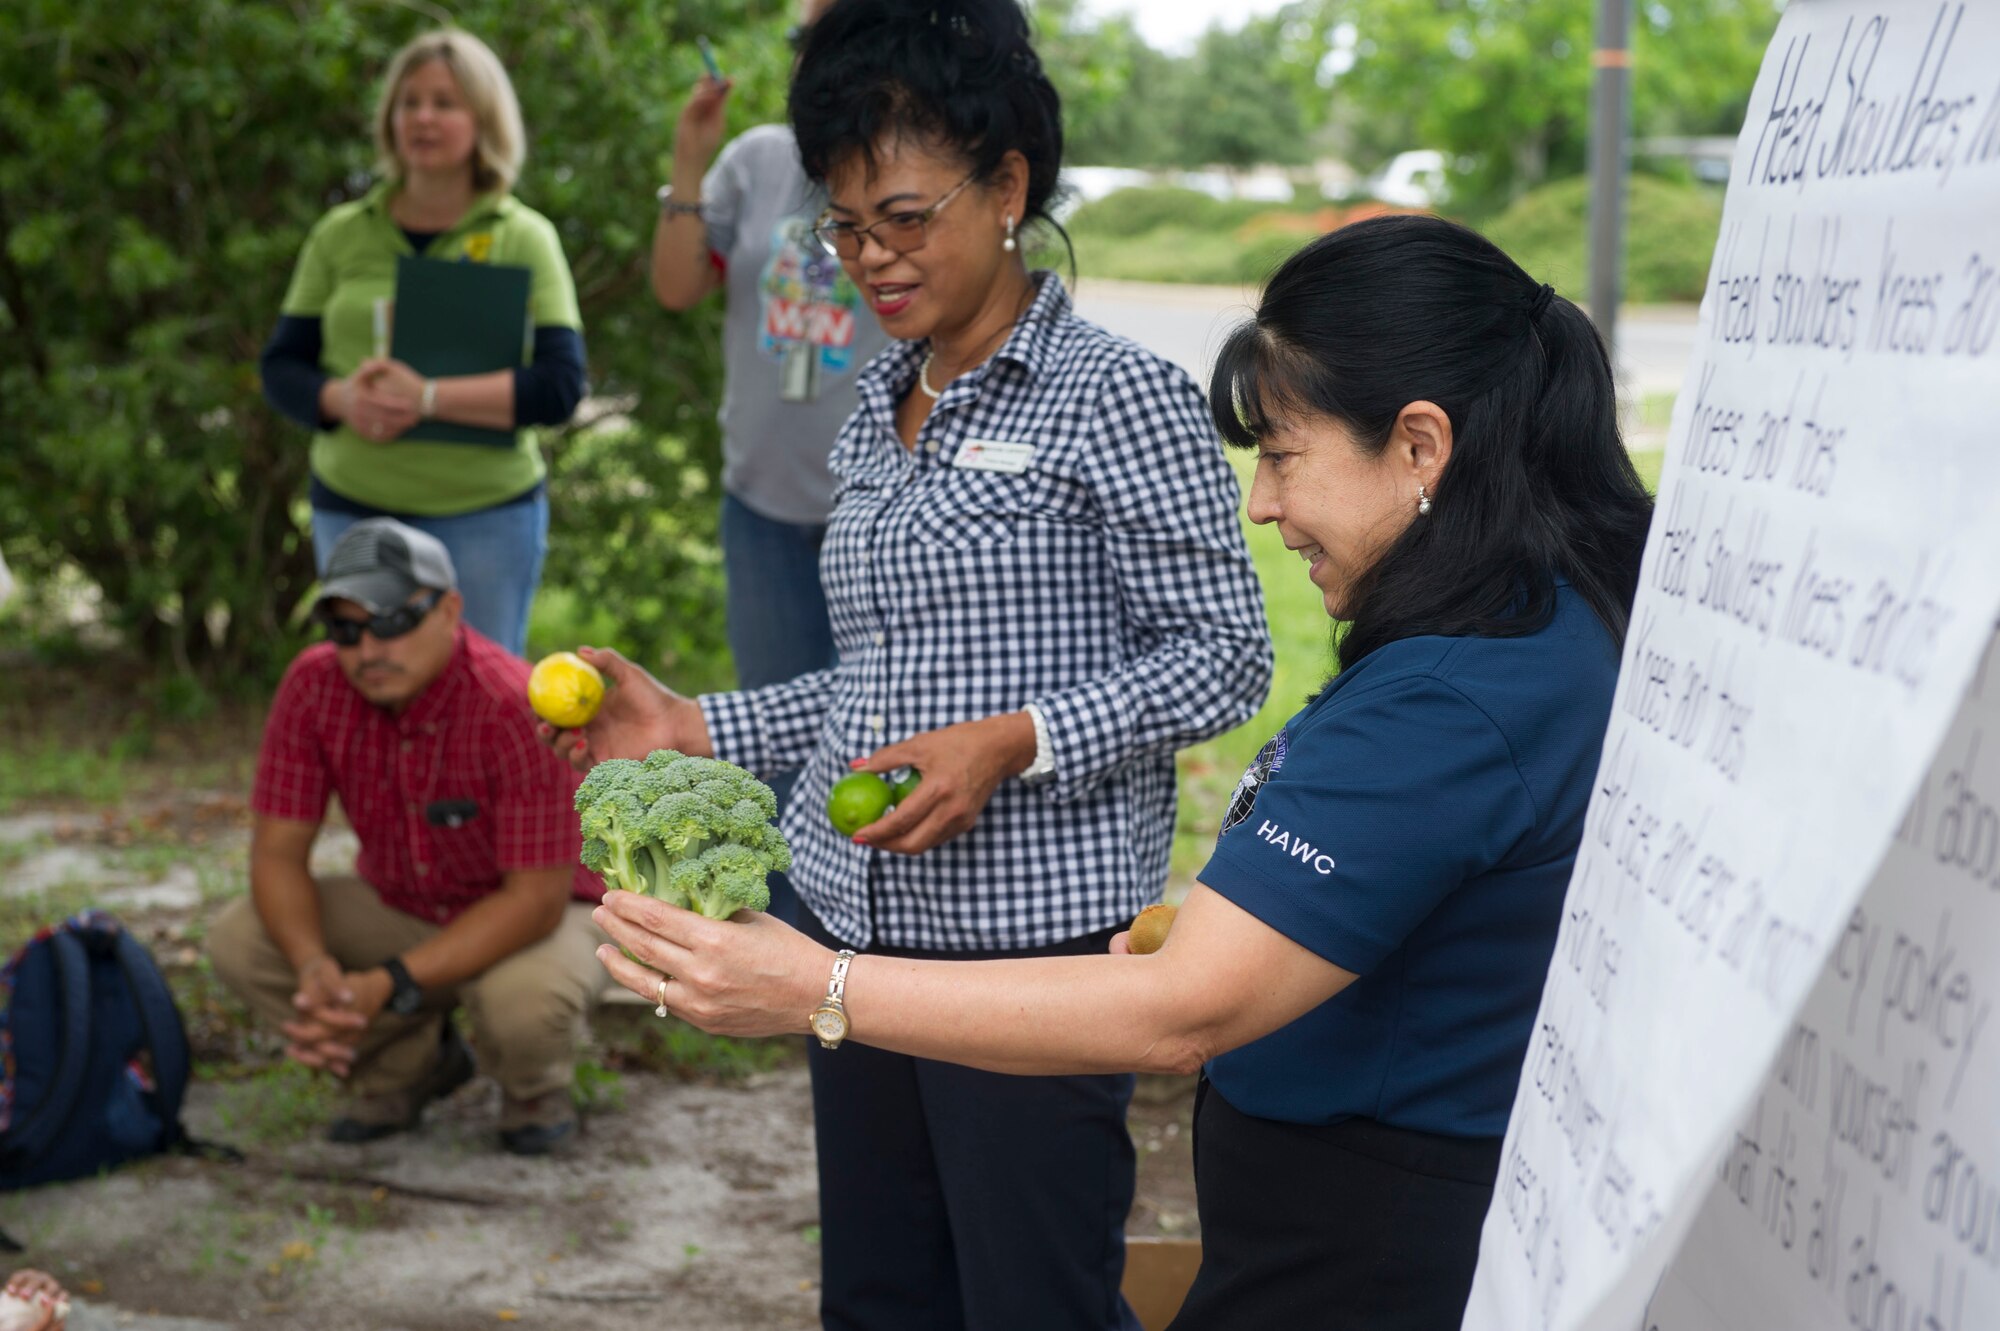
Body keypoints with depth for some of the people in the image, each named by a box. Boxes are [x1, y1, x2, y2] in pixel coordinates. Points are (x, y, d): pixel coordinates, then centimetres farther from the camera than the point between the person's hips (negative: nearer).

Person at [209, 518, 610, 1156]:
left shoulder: (518, 710, -31)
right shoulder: (314, 686, -17)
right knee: (238, 940, -17)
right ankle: (411, 1061, 7)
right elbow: (277, 852, -13)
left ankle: (536, 1089, 2)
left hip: (535, 913, -5)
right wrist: (313, 966, -33)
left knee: (523, 1002, -38)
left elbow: (535, 899, -29)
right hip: (400, 906, 5)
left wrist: (388, 984, -36)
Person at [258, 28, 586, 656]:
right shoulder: (342, 234, 7)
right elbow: (281, 366, 9)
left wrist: (429, 398, -20)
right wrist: (343, 399, -14)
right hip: (352, 509, 2)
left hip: (485, 515, -2)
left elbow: (560, 385, -10)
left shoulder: (524, 238, 0)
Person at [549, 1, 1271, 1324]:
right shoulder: (878, 419, 14)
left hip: (1036, 940, -7)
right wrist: (701, 728, 11)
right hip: (861, 934, 8)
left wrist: (1013, 745, -21)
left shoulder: (1118, 397, -8)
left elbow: (1224, 656, -10)